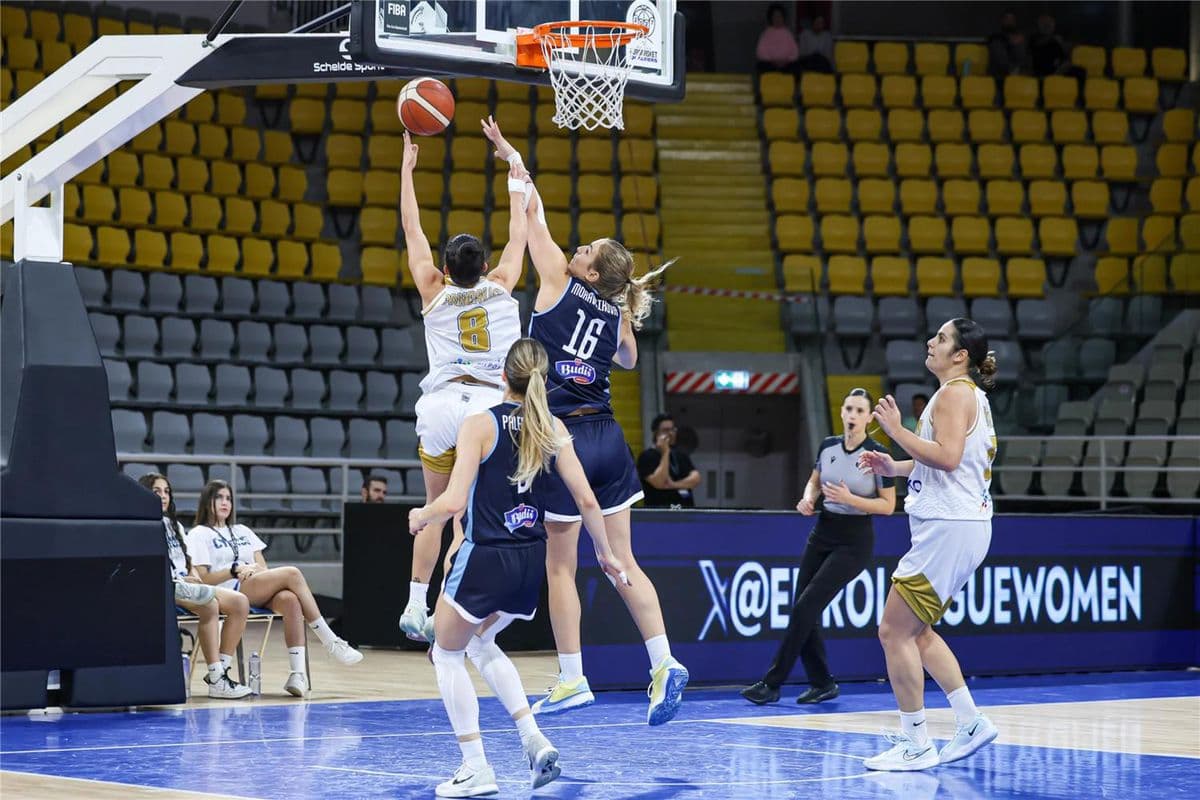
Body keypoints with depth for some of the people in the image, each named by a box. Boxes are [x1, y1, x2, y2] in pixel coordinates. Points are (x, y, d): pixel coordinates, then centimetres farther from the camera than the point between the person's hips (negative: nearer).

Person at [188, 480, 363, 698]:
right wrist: (235, 570, -17)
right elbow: (203, 579, -3)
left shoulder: (242, 531, 30)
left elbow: (264, 569, 19)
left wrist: (254, 570, -5)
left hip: (258, 593, 6)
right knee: (292, 574, -25)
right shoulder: (199, 535, 11)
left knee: (290, 600, -31)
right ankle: (332, 643, -21)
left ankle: (297, 672, -41)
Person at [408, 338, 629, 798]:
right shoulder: (552, 428, 2)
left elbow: (453, 503, -18)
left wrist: (420, 516, 2)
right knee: (480, 644, 29)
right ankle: (534, 739, 12)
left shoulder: (480, 424, -12)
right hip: (530, 560, 6)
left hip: (485, 558, -6)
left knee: (447, 653, 15)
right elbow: (586, 500, 1)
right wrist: (605, 555, 14)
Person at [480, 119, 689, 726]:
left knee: (560, 565, 4)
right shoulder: (617, 313, 6)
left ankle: (572, 681, 7)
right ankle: (664, 662, -2)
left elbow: (534, 211, 3)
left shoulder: (559, 283, -5)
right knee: (622, 561, 8)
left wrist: (511, 157, 13)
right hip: (606, 436, 5)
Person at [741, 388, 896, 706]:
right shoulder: (828, 446, 3)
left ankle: (772, 684, -8)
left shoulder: (877, 454, -12)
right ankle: (822, 683, 16)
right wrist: (808, 498, -3)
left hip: (854, 542, -6)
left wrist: (850, 499, -22)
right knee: (802, 610, 2)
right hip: (822, 533, 6)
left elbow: (888, 505, -10)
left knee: (806, 606, -13)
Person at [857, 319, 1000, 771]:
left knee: (894, 631, -8)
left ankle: (915, 744, -4)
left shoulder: (956, 393, -12)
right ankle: (971, 723, 18)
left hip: (949, 527, -11)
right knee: (916, 632, 17)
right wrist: (894, 468, 16)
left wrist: (896, 431, -19)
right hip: (955, 525, 11)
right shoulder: (968, 395, 20)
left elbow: (947, 457, -25)